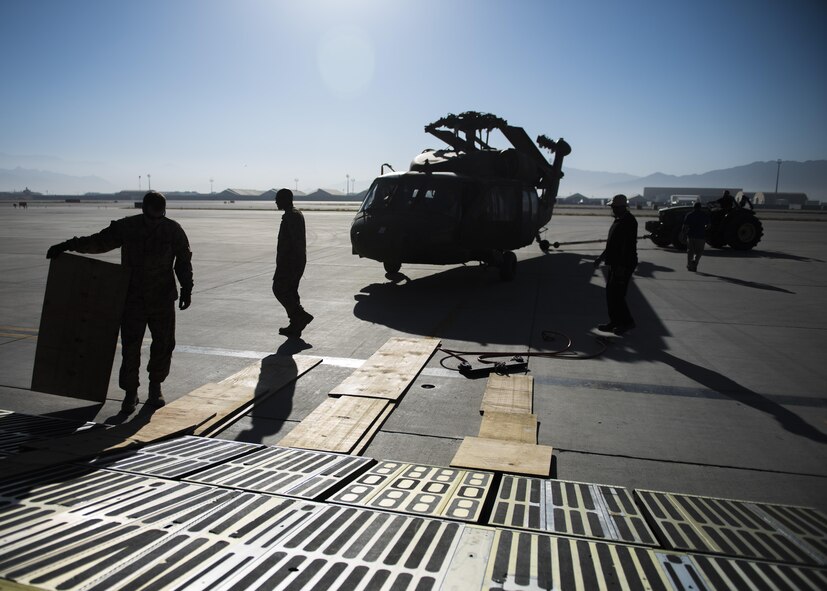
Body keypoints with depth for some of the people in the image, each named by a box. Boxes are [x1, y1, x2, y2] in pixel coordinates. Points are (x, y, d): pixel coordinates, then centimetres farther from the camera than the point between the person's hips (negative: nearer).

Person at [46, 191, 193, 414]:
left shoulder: (173, 230, -3)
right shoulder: (126, 227, -2)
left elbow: (184, 261, 3)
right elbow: (98, 241, 3)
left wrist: (186, 289, -3)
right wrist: (67, 245, -7)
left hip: (163, 299, 0)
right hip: (132, 298, 0)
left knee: (163, 344, 6)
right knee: (130, 347, -2)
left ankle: (155, 387, 25)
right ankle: (130, 393, 10)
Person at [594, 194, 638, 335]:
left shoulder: (629, 222, -18)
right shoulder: (618, 220, 14)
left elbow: (628, 246, -23)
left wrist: (622, 267, -26)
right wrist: (601, 257, 24)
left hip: (623, 265, -10)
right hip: (615, 264, 10)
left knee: (616, 295, -6)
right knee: (610, 293, 13)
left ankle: (627, 322, 7)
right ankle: (614, 322, 22)